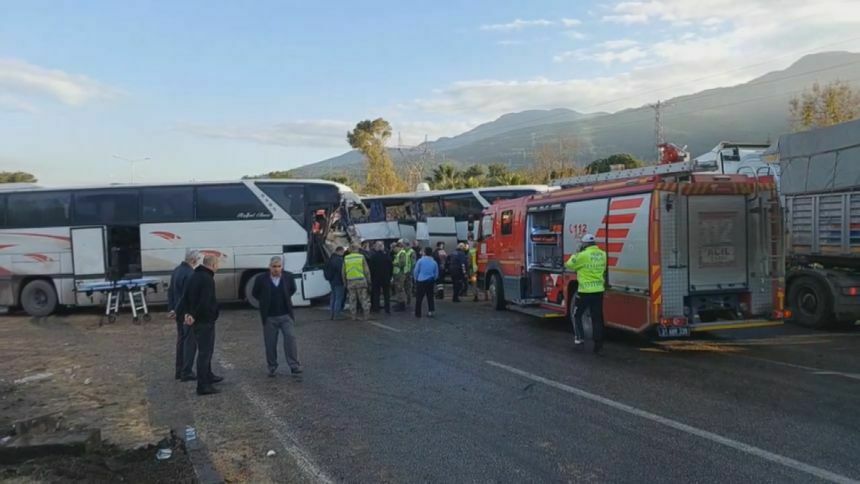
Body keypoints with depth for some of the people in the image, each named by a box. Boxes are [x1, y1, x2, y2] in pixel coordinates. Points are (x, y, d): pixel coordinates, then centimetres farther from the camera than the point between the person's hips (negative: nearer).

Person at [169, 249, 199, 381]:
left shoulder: (177, 270, 9)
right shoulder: (190, 274, -21)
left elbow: (170, 291, 14)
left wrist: (171, 309, 13)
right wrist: (176, 311, -13)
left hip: (179, 313, 9)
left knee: (181, 340, 17)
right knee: (190, 342, -2)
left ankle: (179, 371, 24)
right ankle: (187, 373, 1)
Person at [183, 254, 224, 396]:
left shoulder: (195, 276, 11)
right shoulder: (207, 279, -21)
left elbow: (186, 296, 12)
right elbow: (205, 302, -28)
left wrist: (187, 313, 2)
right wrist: (194, 316, -17)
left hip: (197, 320, 10)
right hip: (205, 320, -10)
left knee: (205, 349, 23)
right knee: (205, 352, -5)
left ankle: (208, 376, 38)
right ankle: (203, 386, -2)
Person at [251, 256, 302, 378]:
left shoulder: (288, 276, -4)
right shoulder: (261, 279, -9)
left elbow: (292, 289, 16)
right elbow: (255, 293, 9)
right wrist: (265, 302, 7)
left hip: (286, 315, 1)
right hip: (269, 317, 0)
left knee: (290, 338, -7)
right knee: (270, 343, 6)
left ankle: (294, 366, 0)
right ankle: (272, 367, 21)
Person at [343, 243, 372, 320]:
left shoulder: (346, 258, 4)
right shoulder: (361, 257, -3)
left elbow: (343, 272, 8)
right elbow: (366, 270, -3)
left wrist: (345, 282, 16)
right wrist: (369, 281, 5)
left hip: (350, 282, 2)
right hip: (361, 281, -2)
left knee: (352, 300, 9)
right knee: (364, 299, 6)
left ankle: (354, 316, 11)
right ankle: (365, 315, 6)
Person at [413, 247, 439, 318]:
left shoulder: (420, 261, -8)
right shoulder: (434, 262, 0)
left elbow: (416, 271, -3)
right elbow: (436, 274, 7)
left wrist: (416, 279, 12)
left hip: (421, 281, -3)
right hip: (430, 282, 3)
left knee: (419, 297, 4)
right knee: (430, 296, 15)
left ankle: (418, 313, 8)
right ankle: (430, 311, 10)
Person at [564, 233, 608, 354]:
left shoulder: (582, 255, -13)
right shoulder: (602, 254, 4)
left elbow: (568, 265, 0)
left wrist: (574, 256, 14)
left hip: (585, 291, -5)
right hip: (599, 291, 5)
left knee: (577, 314, 16)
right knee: (597, 318, 7)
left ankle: (579, 337, 13)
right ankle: (598, 345, 8)